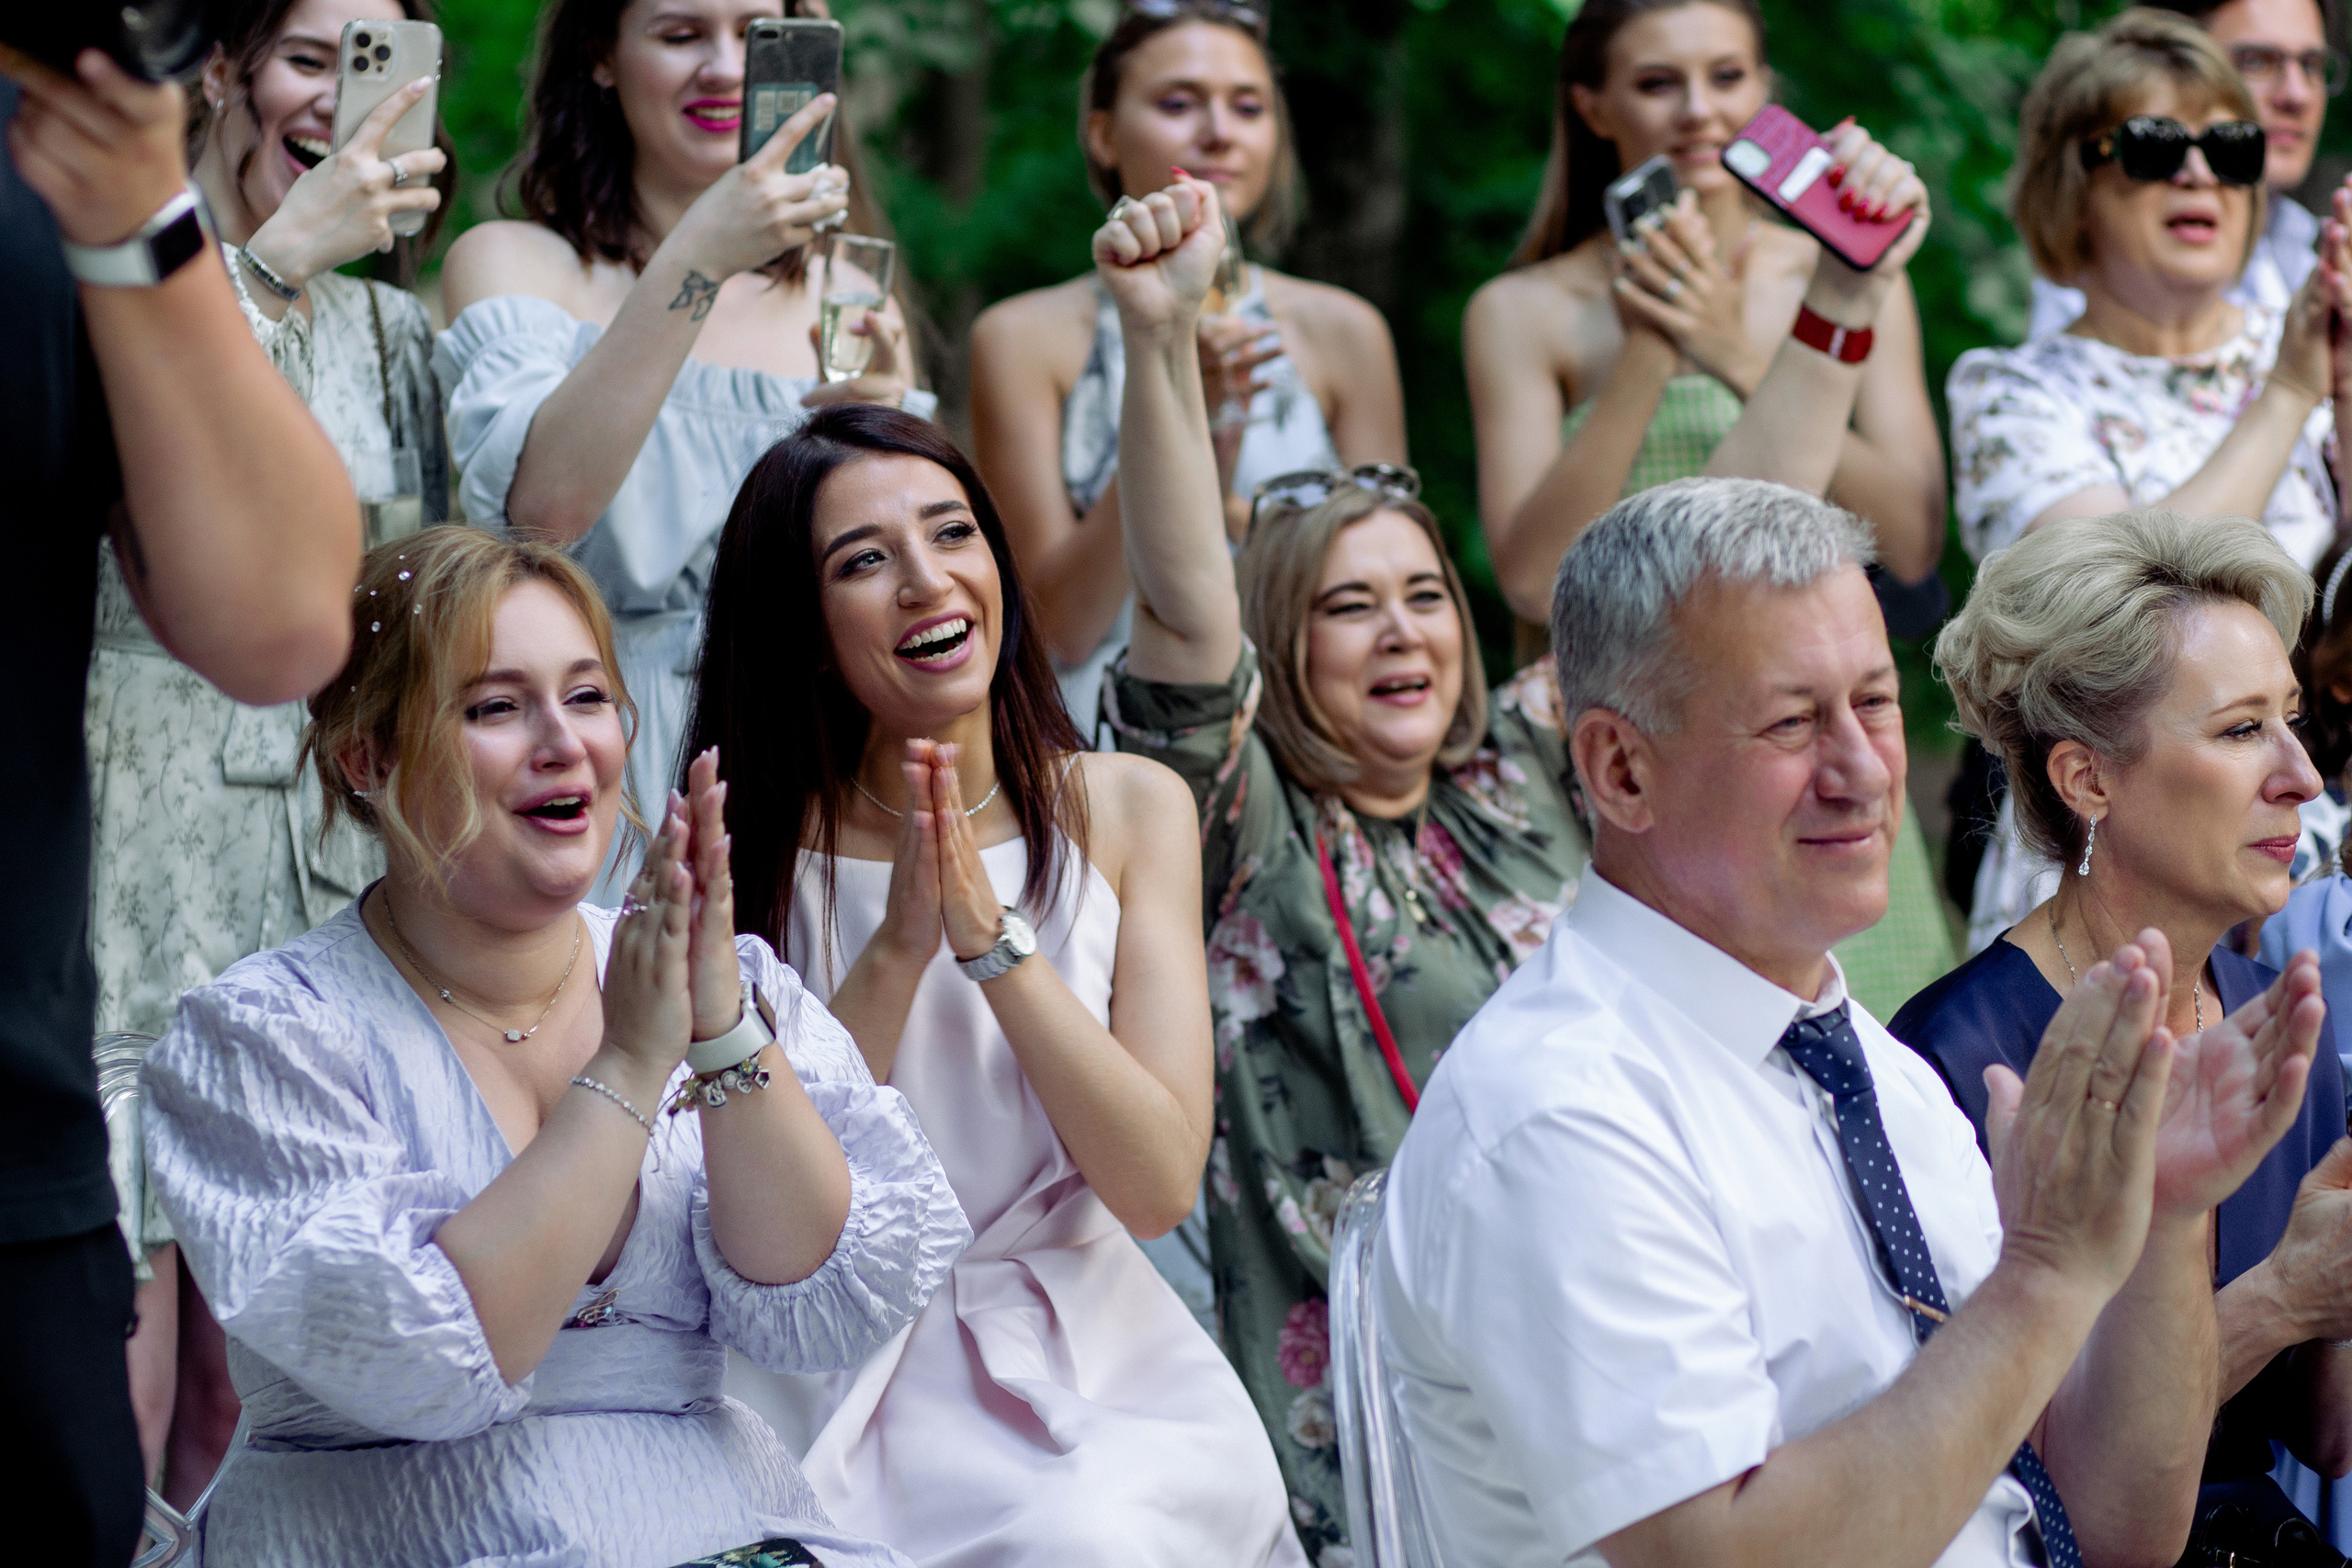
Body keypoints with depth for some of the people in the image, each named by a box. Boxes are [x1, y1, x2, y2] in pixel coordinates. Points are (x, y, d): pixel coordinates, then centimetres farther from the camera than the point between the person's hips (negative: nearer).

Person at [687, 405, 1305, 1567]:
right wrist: (898, 946, -17)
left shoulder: (1126, 809, 3)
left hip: (1091, 1367, 1)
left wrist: (990, 928, -15)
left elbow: (1159, 1186, -7)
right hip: (842, 1380, -1)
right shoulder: (757, 846, -1)